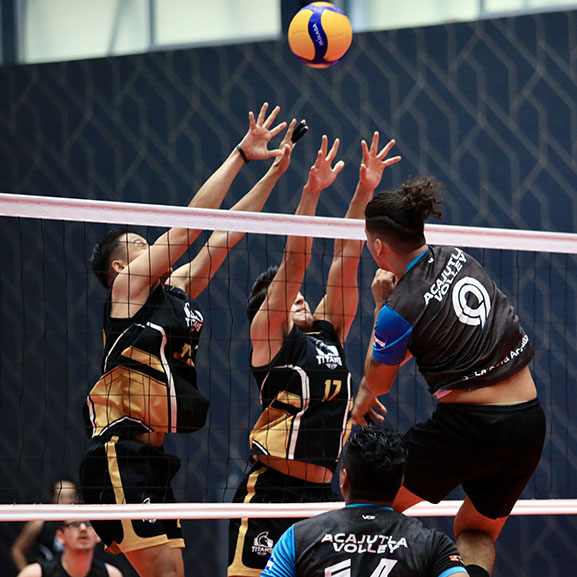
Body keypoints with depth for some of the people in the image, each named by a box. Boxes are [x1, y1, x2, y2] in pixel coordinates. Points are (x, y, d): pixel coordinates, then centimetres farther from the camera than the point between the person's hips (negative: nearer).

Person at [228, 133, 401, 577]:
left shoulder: (329, 334, 15)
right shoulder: (268, 336, 0)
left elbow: (346, 256, 11)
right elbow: (294, 262, -8)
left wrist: (365, 191, 8)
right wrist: (312, 191, -16)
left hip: (322, 492, 6)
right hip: (270, 492, -6)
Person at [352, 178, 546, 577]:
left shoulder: (399, 309, -12)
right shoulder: (459, 259, 6)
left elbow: (378, 381, 9)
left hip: (467, 429, -7)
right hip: (530, 424, 7)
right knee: (476, 533, 22)